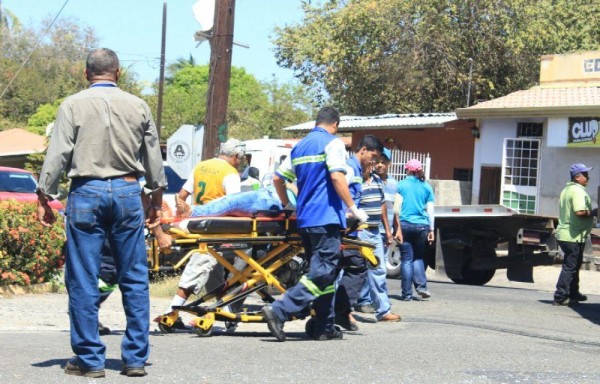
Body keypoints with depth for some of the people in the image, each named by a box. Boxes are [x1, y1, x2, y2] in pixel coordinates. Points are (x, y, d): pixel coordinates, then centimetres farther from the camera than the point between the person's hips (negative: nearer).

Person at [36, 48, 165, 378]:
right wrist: (157, 199, 21)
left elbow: (57, 155, -4)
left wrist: (44, 197, 0)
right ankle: (136, 357, 7)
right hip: (128, 192, 2)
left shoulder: (72, 106, -1)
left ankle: (89, 360, 3)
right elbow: (153, 157, 12)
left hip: (86, 193, -2)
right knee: (135, 279, 7)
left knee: (83, 282, 2)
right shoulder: (138, 107, 7)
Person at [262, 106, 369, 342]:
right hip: (327, 218, -8)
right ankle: (278, 311, -22)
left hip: (305, 219, 8)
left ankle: (325, 328, 12)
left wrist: (287, 205, 33)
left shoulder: (299, 147, 19)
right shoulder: (333, 143, -4)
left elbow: (278, 178, 20)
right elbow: (337, 177, -16)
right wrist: (353, 209, -10)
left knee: (324, 274, 13)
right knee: (321, 274, -10)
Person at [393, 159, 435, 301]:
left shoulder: (401, 185, 1)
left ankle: (407, 293, 1)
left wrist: (397, 227, 1)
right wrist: (431, 230, 10)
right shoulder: (427, 187, 8)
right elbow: (430, 211, 6)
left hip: (405, 225, -2)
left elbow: (396, 209, -3)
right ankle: (421, 286, -2)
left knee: (406, 259, 2)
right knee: (418, 257, 16)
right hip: (422, 226, 2)